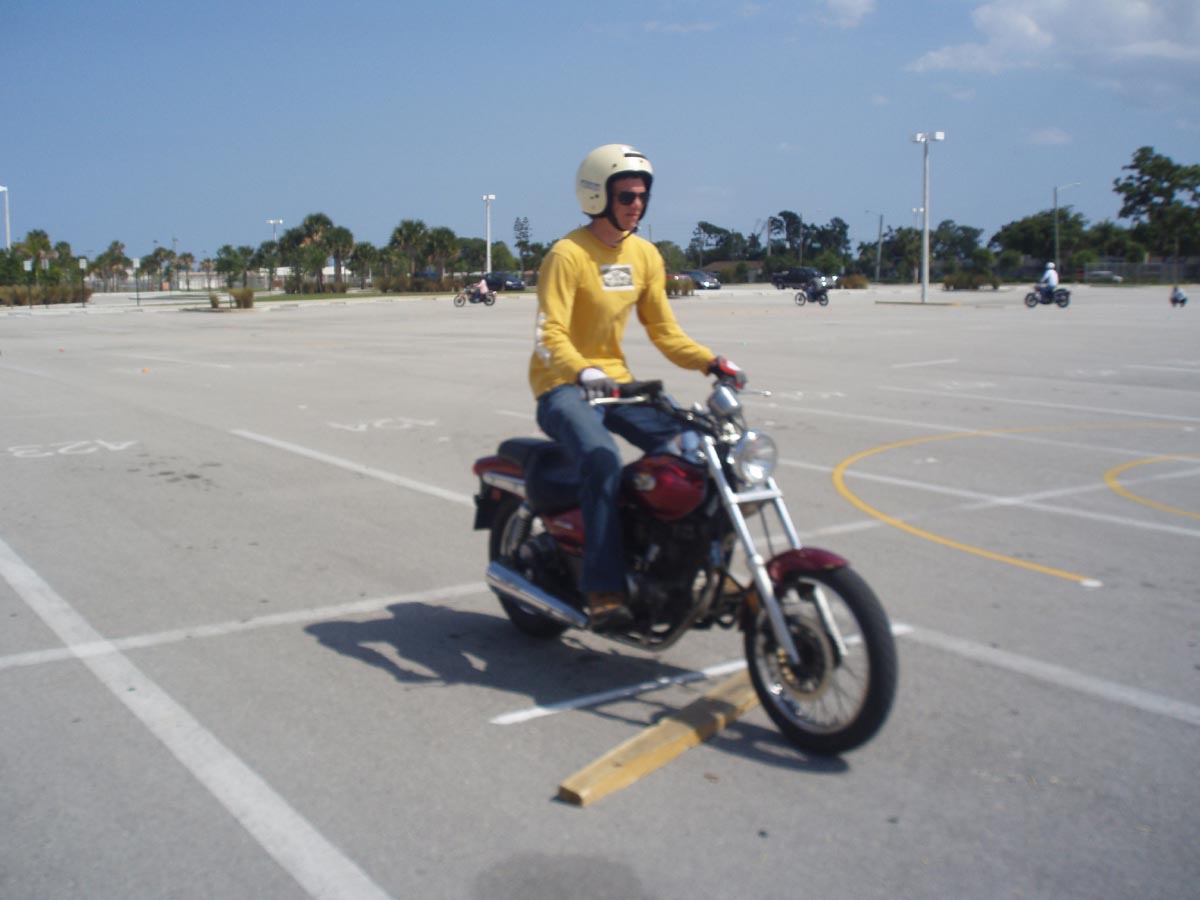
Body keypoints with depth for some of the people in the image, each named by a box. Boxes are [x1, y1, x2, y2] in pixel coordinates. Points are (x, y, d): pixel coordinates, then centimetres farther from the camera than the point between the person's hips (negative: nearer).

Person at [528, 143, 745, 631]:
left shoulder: (645, 255, 9)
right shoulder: (567, 255, -13)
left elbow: (663, 330, 10)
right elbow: (549, 333, -23)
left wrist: (712, 362, -5)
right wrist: (583, 372, -42)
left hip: (615, 381, 7)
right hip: (564, 386, -7)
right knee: (603, 461, -33)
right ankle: (603, 590, -30)